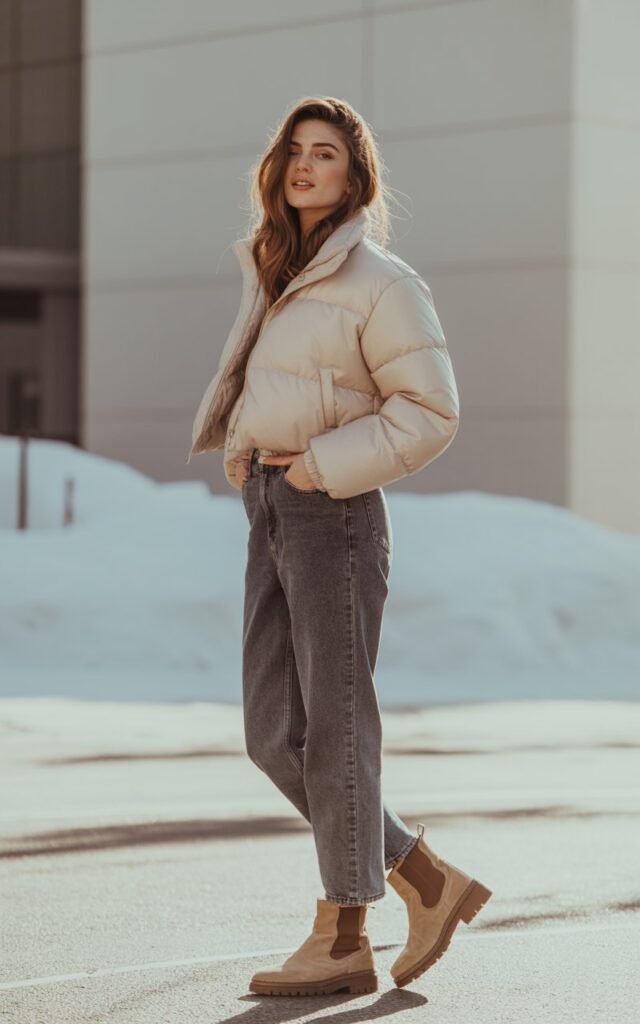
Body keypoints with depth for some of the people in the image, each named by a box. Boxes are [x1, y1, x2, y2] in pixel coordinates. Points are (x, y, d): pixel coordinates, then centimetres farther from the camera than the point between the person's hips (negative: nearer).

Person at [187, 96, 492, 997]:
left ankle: (341, 939, 8)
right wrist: (239, 446, 10)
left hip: (334, 513, -8)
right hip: (270, 515, 8)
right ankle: (431, 886, 17)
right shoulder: (273, 274, 16)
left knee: (335, 727, -2)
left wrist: (321, 465, -14)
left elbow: (430, 411, -11)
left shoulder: (379, 280, -7)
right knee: (274, 734, 7)